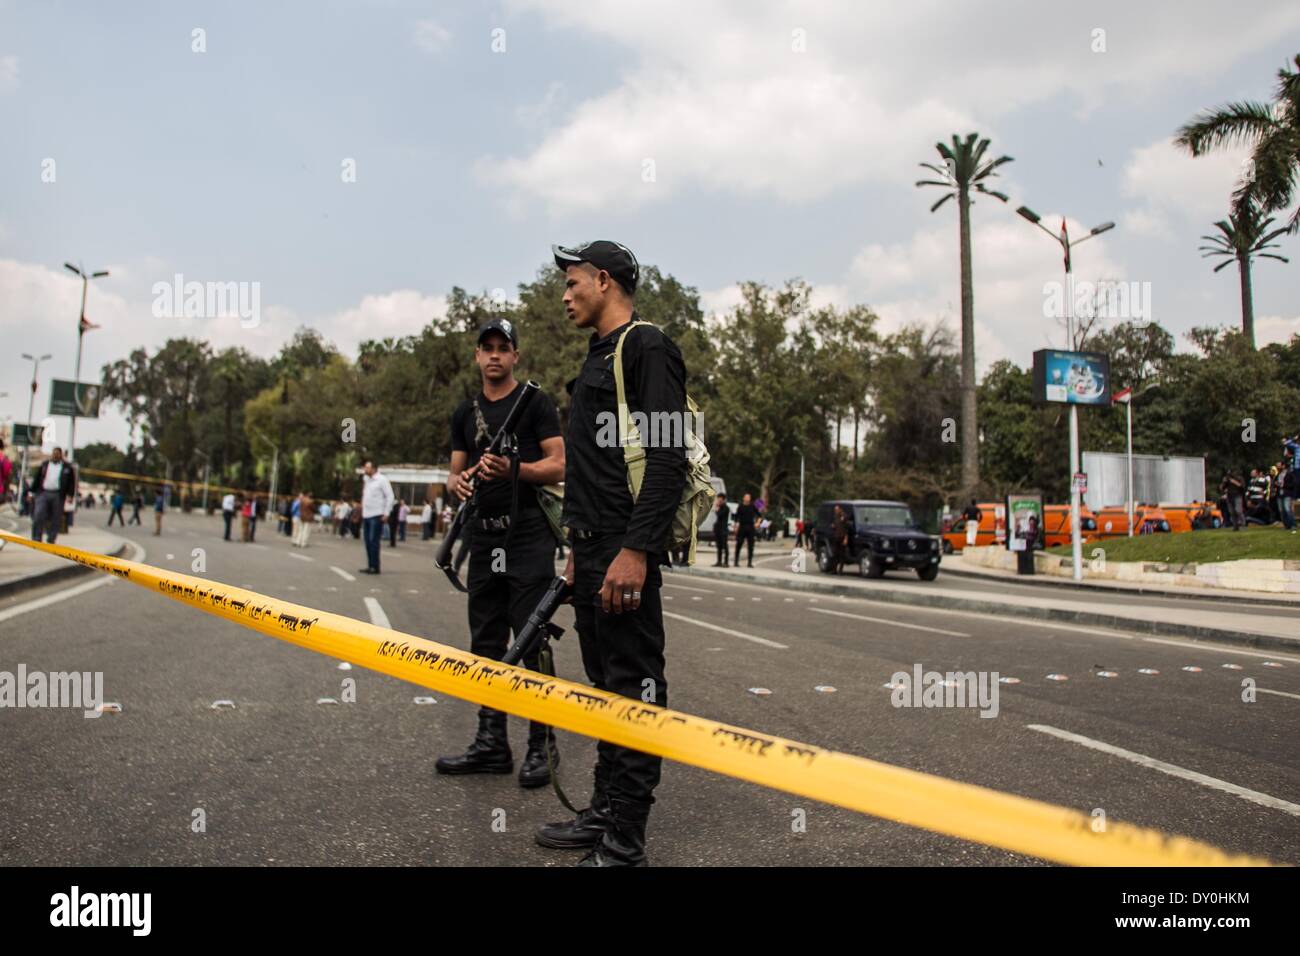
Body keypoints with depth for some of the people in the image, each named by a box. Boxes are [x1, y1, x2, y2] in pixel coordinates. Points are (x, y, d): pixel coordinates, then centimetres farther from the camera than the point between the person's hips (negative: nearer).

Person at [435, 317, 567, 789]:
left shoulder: (535, 403, 0)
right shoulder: (465, 412, 16)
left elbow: (559, 466, -6)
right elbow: (455, 471, 18)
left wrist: (513, 469, -23)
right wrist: (458, 482, -6)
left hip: (529, 539, -6)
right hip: (484, 538, 6)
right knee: (486, 644, 9)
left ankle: (541, 745, 3)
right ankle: (492, 744, 17)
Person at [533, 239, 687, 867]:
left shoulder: (646, 349, -8)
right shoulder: (598, 358, 23)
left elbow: (669, 458, -19)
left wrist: (635, 551, -25)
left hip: (626, 552, -10)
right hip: (592, 551, 10)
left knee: (633, 687, -5)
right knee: (606, 683, 15)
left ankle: (623, 844, 2)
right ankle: (604, 812, 26)